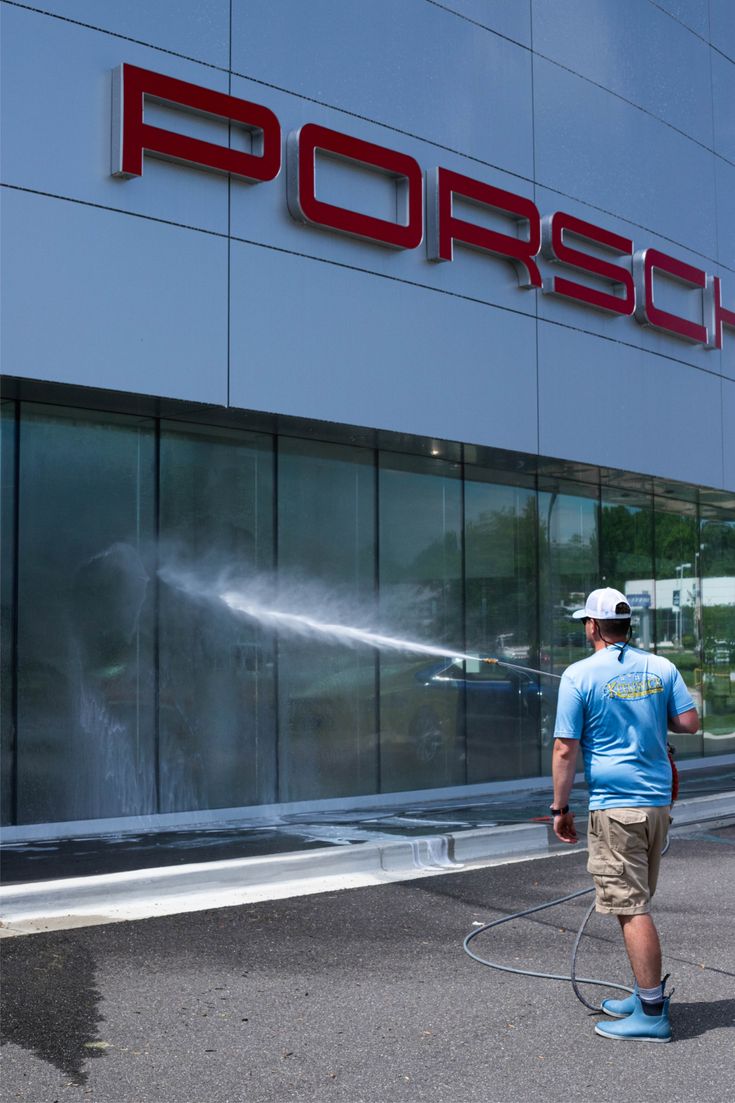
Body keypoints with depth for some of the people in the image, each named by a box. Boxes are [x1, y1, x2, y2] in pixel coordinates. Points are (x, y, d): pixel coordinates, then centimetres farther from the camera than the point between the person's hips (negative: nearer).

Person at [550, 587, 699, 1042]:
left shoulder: (580, 675, -9)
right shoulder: (661, 667, 5)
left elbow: (565, 750, -10)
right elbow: (690, 722, 4)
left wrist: (560, 808, -1)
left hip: (615, 806, -6)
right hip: (659, 801, 7)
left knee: (632, 908, -4)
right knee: (638, 902, 19)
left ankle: (652, 1014, -1)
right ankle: (647, 995, 27)